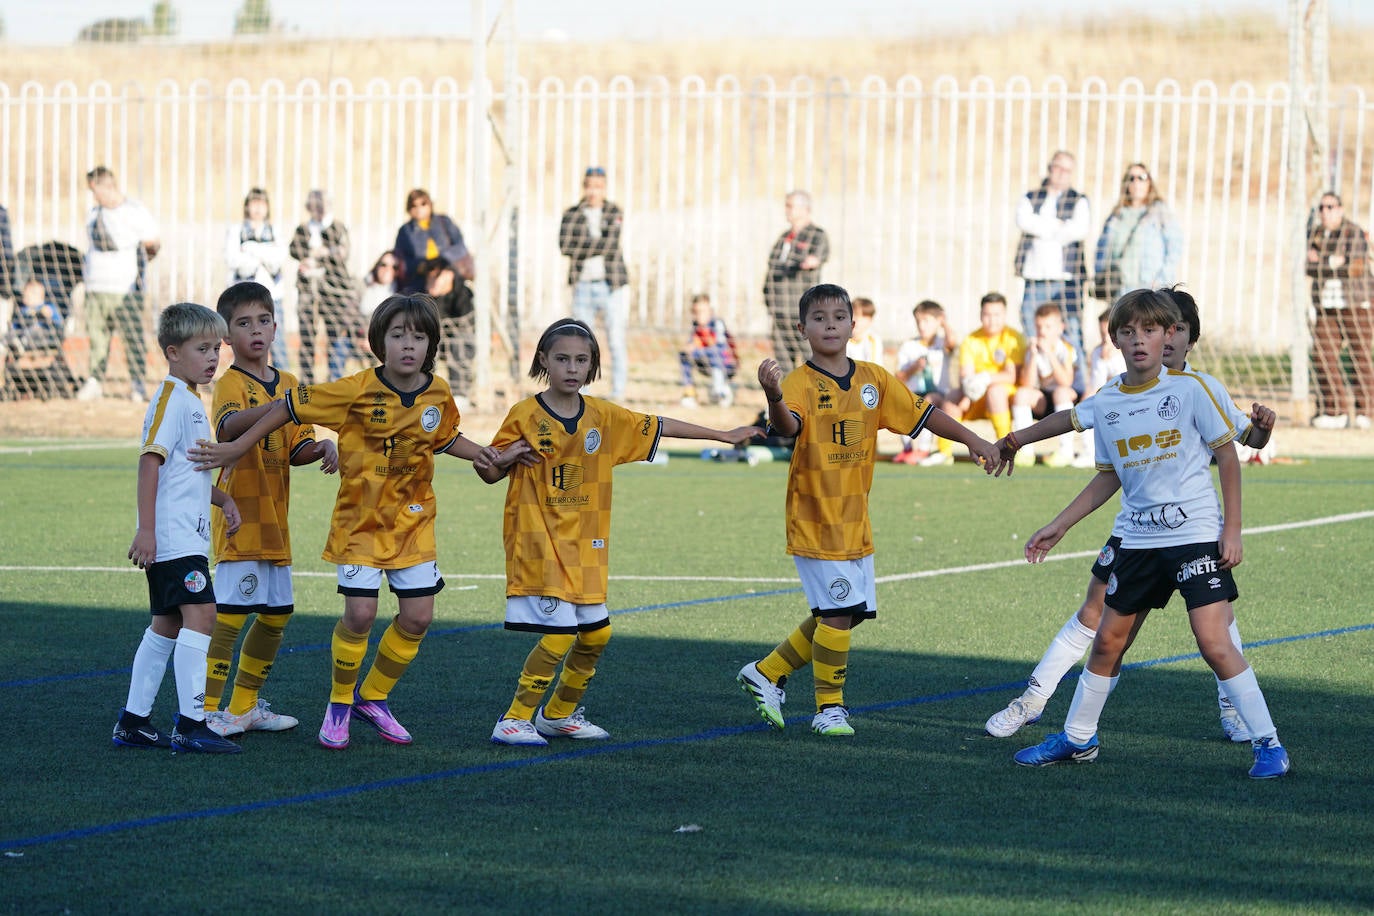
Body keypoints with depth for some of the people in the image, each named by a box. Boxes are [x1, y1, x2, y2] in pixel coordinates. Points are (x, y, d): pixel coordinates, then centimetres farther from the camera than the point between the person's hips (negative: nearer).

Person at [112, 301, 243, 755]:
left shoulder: (191, 401, 19)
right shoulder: (171, 398, -11)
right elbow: (150, 461, -19)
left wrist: (223, 498, 15)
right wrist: (146, 529, -25)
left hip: (188, 538, 11)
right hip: (172, 536, -11)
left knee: (167, 625, 13)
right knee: (200, 615, -17)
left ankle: (133, 722, 18)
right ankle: (190, 724, -19)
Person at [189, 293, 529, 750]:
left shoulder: (437, 395, -4)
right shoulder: (357, 391, -18)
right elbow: (289, 407, -11)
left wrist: (492, 456, 4)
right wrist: (237, 448, -10)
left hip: (412, 520, 4)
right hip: (360, 519, -4)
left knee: (417, 617, 1)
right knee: (360, 613, -13)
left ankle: (372, 698, 24)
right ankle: (339, 704, 11)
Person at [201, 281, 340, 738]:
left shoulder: (287, 384, 13)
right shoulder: (231, 384, -10)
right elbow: (229, 427, -32)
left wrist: (322, 446, -7)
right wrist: (279, 405, -46)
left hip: (274, 521, 8)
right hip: (239, 517, -8)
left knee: (276, 615, 13)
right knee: (230, 613, -12)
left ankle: (245, 705, 24)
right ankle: (209, 709, -9)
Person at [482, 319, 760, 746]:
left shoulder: (603, 416, 6)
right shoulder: (525, 415, -7)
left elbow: (658, 427, 14)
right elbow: (491, 473, 0)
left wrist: (724, 435, 18)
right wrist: (491, 464, -24)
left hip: (585, 546, 6)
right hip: (539, 542, -6)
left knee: (595, 633, 9)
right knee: (558, 634, -15)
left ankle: (559, 714, 28)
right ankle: (514, 721, -7)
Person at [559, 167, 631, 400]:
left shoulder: (615, 213, 1)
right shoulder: (571, 214, 5)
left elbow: (611, 243, -14)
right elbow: (564, 245, -10)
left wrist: (580, 247, -11)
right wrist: (596, 246, -15)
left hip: (611, 285, -2)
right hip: (583, 283, 2)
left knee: (616, 341, -5)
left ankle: (618, 393, 0)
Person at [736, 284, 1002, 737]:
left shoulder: (874, 379, 6)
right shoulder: (801, 383, -13)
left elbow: (922, 413, 13)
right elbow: (787, 425, -34)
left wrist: (972, 440, 5)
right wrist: (774, 399, -57)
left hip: (855, 523, 7)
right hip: (815, 519, -7)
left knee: (849, 612, 10)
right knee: (838, 613, -10)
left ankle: (767, 673, 25)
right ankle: (830, 707, 5)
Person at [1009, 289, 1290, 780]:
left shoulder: (1189, 388, -8)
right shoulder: (1107, 402, 5)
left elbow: (1227, 455, -2)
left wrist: (1232, 528, -8)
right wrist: (1058, 527, 16)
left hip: (1197, 532, -5)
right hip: (1138, 537, 5)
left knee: (1213, 642, -15)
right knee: (1109, 641, 11)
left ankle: (1267, 743, -6)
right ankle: (1076, 739, 28)